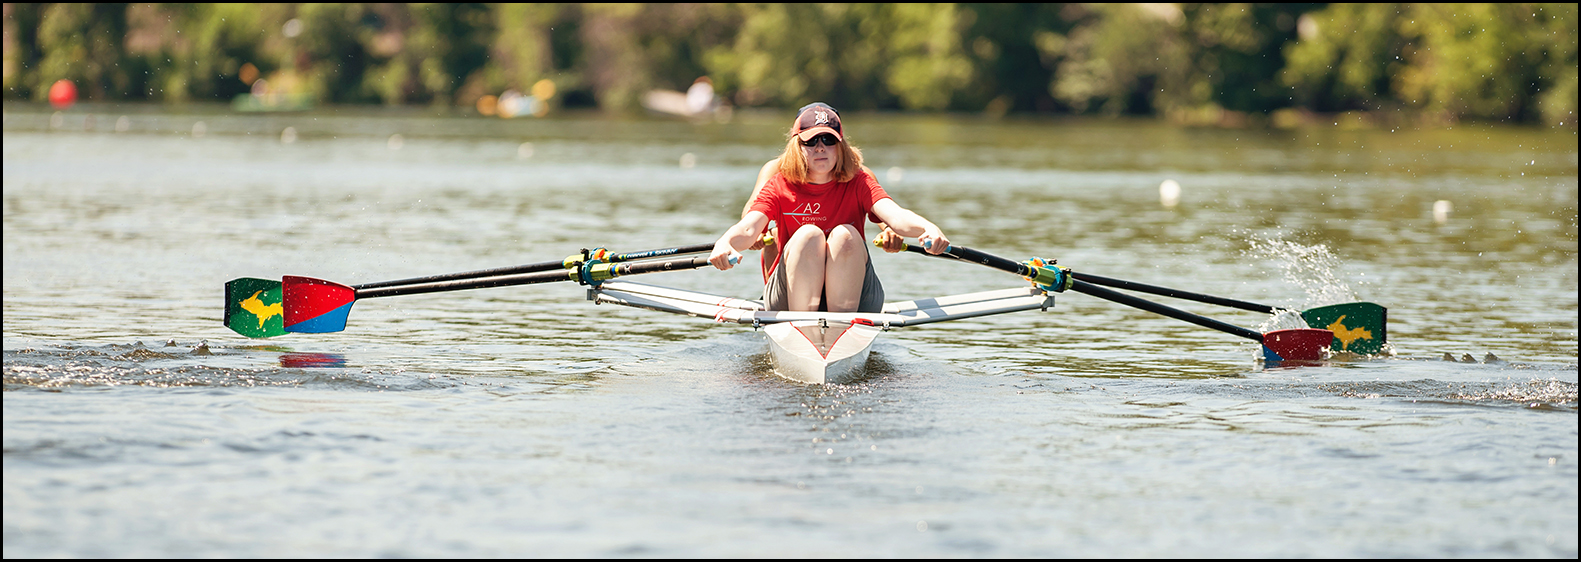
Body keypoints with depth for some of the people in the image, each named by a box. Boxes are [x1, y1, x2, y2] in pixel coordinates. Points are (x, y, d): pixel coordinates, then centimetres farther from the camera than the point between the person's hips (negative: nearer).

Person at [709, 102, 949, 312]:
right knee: (808, 234, -26)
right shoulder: (779, 187, 2)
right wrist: (724, 243, -41)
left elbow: (895, 216, -16)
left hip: (852, 297, 0)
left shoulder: (858, 183, 3)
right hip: (789, 297, 0)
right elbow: (749, 228, -16)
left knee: (844, 235, -25)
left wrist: (928, 228, -39)